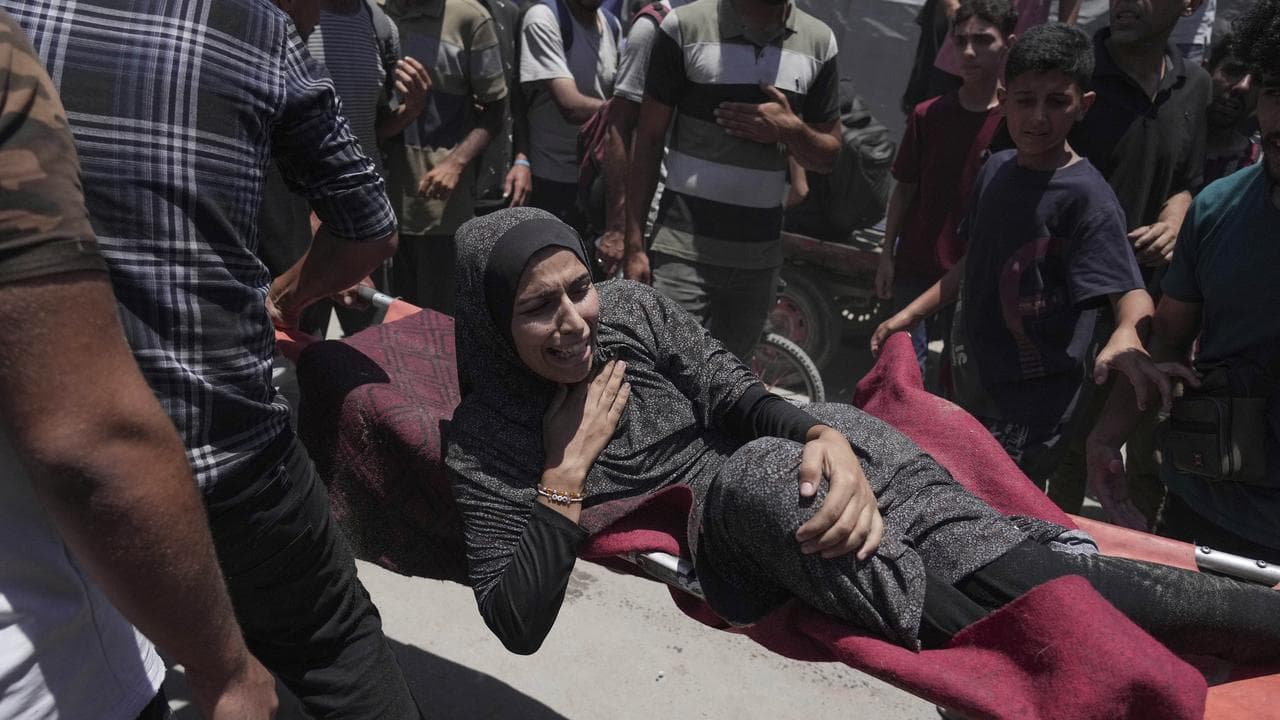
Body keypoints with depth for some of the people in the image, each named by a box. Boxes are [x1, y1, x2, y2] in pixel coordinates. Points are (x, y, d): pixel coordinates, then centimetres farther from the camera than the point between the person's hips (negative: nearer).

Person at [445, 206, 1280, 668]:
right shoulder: (479, 442, -8)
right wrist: (566, 472, -17)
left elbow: (745, 402, -4)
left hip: (778, 500, 3)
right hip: (705, 558, -2)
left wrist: (832, 441, -24)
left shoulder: (632, 307, -2)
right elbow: (518, 623, -12)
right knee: (762, 472, -33)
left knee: (840, 428, -29)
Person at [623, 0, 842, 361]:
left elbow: (828, 157, 13)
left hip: (760, 254, 3)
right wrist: (635, 244, -5)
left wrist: (792, 130, -10)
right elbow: (649, 140, 0)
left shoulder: (819, 41, 6)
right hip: (683, 247, -3)